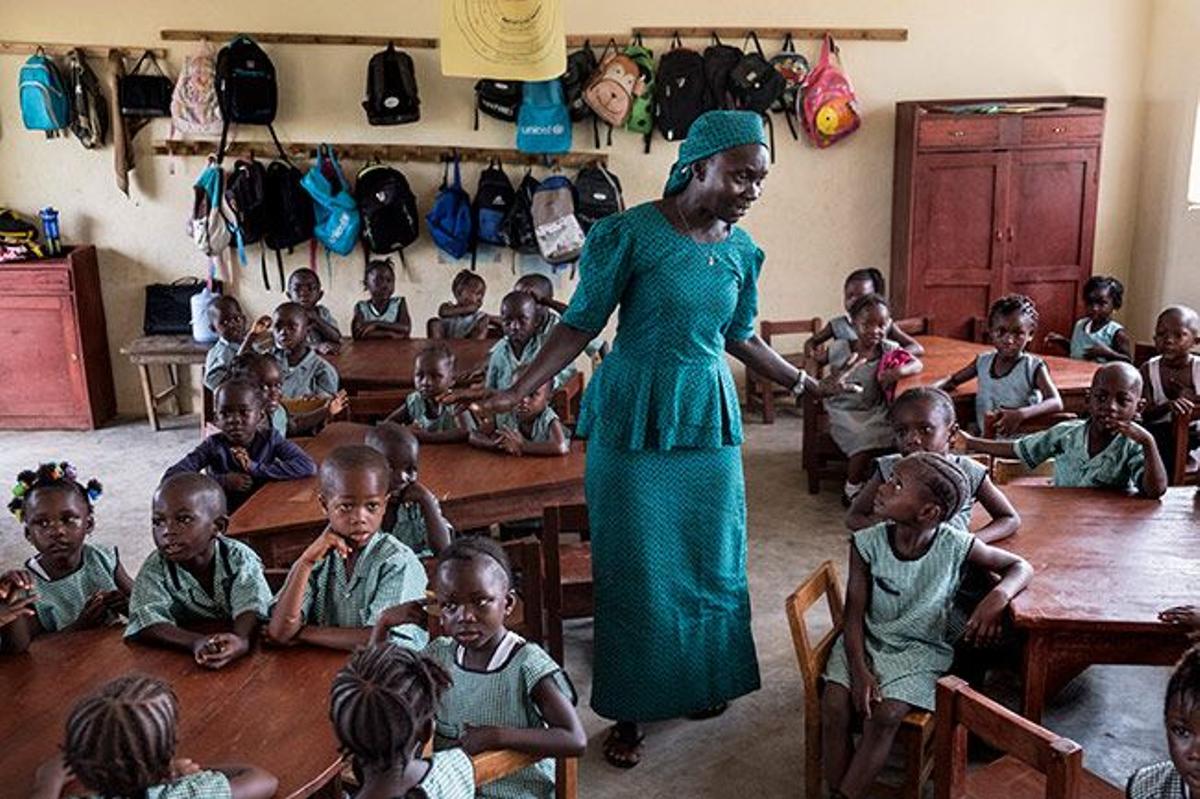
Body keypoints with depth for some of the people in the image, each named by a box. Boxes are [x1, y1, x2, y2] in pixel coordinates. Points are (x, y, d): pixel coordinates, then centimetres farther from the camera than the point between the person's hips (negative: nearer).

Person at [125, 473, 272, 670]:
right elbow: (147, 622, -20)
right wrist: (197, 642, -39)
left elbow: (251, 608, -22)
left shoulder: (240, 558, -10)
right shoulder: (154, 569, -7)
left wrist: (241, 640, -45)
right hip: (180, 658, 3)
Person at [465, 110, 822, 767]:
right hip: (634, 418, -5)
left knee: (712, 562, 13)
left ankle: (701, 682, 35)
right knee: (637, 568, 4)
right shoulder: (631, 233, -13)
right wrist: (517, 391, -19)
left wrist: (802, 382, 20)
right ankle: (629, 710, 21)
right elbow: (581, 324, -10)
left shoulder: (741, 250, 4)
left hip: (708, 417, 5)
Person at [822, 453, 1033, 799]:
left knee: (884, 715, -24)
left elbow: (1021, 567, -3)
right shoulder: (867, 543, -13)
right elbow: (855, 613, -8)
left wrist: (997, 597, -25)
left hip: (921, 649, -1)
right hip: (867, 640, 2)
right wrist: (859, 670, -20)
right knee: (835, 705, -20)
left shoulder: (955, 544, -15)